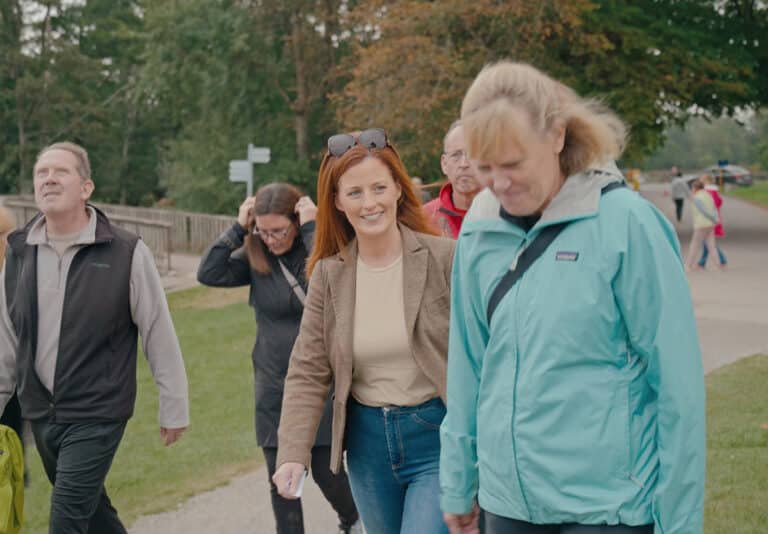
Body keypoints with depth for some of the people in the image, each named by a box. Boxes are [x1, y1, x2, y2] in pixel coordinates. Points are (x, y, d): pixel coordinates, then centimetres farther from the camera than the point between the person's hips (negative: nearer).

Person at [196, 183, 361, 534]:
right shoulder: (255, 258, 0)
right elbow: (208, 274, -11)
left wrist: (311, 229, -23)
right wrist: (238, 229, -13)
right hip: (273, 387, 3)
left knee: (326, 471, 7)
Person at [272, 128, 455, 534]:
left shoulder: (444, 258, -10)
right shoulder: (328, 275, 0)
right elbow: (308, 372, 0)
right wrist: (293, 453, -12)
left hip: (437, 439, -4)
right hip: (368, 441, 4)